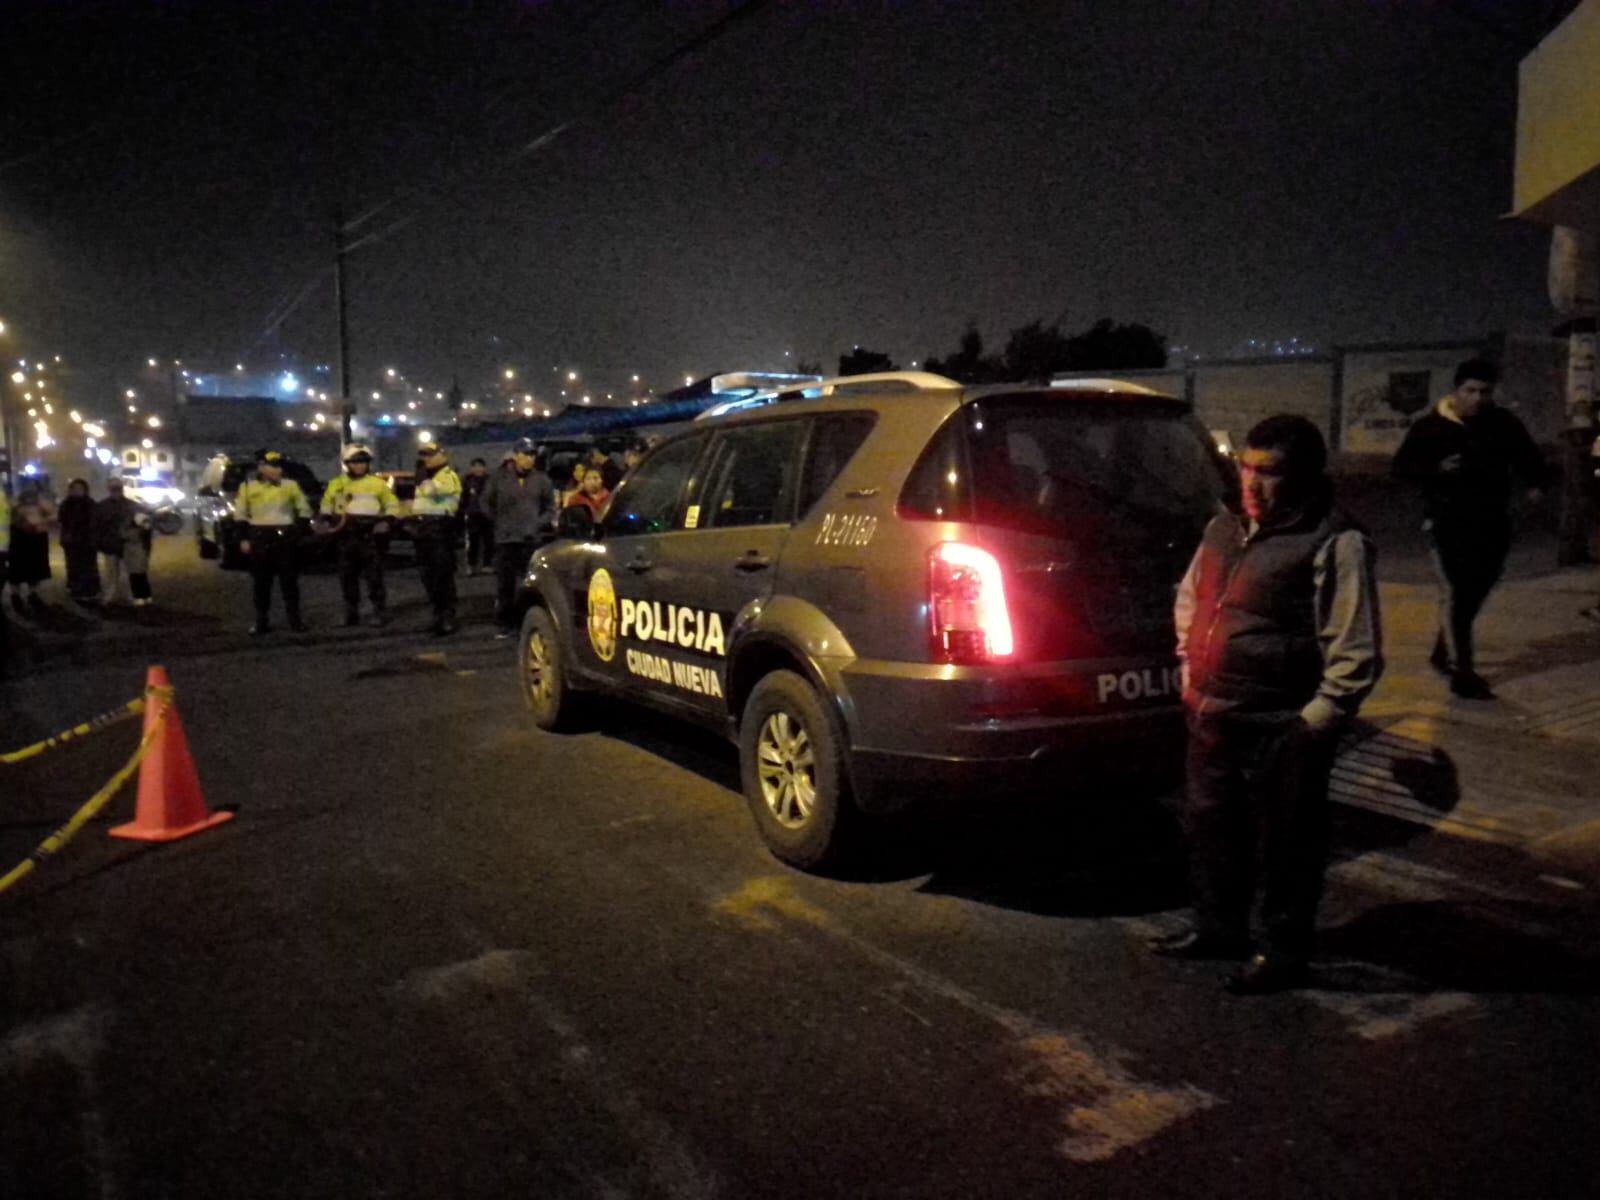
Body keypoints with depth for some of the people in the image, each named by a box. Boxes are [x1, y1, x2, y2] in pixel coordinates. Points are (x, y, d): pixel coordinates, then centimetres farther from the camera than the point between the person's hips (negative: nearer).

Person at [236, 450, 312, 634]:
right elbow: (240, 515, 6)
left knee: (289, 581, 2)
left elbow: (304, 510, 10)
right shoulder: (248, 487, 3)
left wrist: (299, 531, 0)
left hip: (286, 538, 0)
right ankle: (262, 622, 11)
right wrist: (243, 539, 0)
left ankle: (295, 620, 7)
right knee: (261, 583, 4)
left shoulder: (291, 486, 5)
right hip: (259, 538, 0)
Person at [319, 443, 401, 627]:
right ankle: (351, 614, 18)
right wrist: (329, 520, 5)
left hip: (370, 535, -4)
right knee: (347, 576, 8)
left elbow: (392, 505, 7)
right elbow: (326, 504, 21)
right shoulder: (337, 484, 11)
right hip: (346, 535, 4)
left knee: (374, 575, -4)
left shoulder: (378, 483, 3)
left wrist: (386, 521, -9)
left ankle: (380, 612, 1)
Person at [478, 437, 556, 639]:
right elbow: (487, 503, 13)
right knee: (504, 584, 3)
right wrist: (499, 522, 6)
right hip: (505, 539, 0)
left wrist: (540, 523, 0)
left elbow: (550, 507, 13)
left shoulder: (541, 479, 5)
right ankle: (504, 624, 11)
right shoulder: (500, 477, 3)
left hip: (531, 539, 0)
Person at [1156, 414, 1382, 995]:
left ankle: (1283, 951, 26)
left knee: (1284, 844, 8)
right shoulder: (1224, 528, 8)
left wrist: (1313, 723, -15)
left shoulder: (1335, 545, -14)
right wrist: (1190, 668, 14)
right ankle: (1218, 927, 39)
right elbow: (1188, 598, 23)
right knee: (1209, 826, 20)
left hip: (1281, 729, -7)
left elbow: (1356, 655, -14)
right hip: (1211, 717, 8)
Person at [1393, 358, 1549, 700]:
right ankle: (1462, 673, -13)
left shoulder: (1505, 424, 5)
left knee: (1476, 591, 14)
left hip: (1493, 521, 5)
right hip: (1447, 521, -5)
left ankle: (1444, 652, 34)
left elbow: (1527, 456, 17)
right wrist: (1437, 469, -25)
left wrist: (1535, 483, -4)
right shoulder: (1430, 426, -6)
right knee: (1454, 593, -12)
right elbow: (1402, 467, -5)